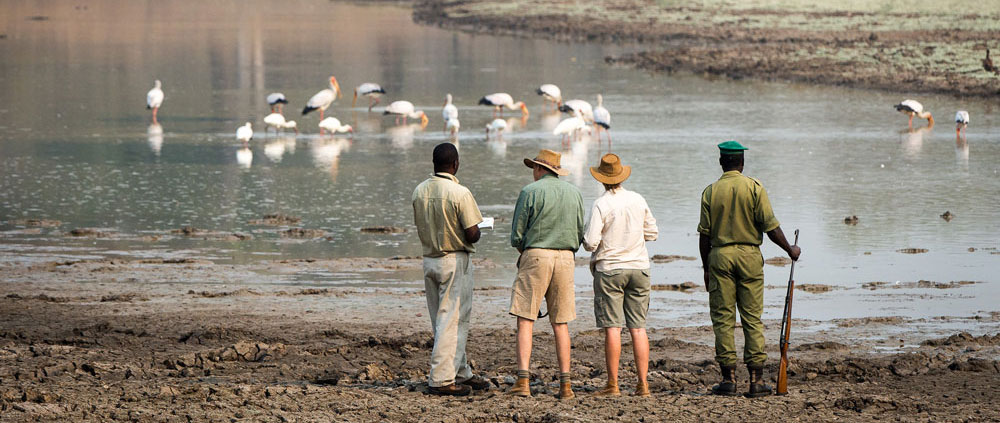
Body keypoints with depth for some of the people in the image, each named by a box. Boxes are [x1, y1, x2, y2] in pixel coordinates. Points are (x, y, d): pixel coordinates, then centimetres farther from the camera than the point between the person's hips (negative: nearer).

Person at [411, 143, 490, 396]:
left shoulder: (419, 191, 2)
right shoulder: (459, 193, -17)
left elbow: (421, 228, 11)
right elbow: (472, 234, -17)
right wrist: (477, 230, 5)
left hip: (429, 259, 7)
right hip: (455, 261, -7)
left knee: (443, 321, 14)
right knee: (452, 321, -2)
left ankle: (461, 373, 24)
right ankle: (441, 379, -6)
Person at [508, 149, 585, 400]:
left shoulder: (530, 192, -4)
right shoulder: (574, 193, 10)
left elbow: (517, 235, -4)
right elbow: (581, 234, 10)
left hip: (535, 256, -4)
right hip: (565, 259, 4)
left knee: (525, 321, -3)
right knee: (561, 324, 9)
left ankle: (523, 380, -15)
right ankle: (565, 384, 4)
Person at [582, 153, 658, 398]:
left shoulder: (601, 205, -11)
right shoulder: (638, 200, 4)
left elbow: (590, 243, -15)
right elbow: (652, 233, 13)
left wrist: (588, 241, 7)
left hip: (609, 268, -4)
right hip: (639, 267, 4)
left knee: (612, 327, -3)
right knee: (638, 327, 5)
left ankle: (613, 385, -3)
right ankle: (642, 384, 1)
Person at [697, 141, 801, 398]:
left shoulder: (711, 192, 1)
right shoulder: (754, 188, -3)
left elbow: (704, 235, 2)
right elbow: (770, 226, -5)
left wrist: (707, 268, 11)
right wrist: (790, 250, 9)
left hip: (719, 255, 0)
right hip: (749, 254, 0)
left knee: (722, 319, 4)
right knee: (752, 319, 3)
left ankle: (729, 379, 1)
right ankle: (756, 379, -1)